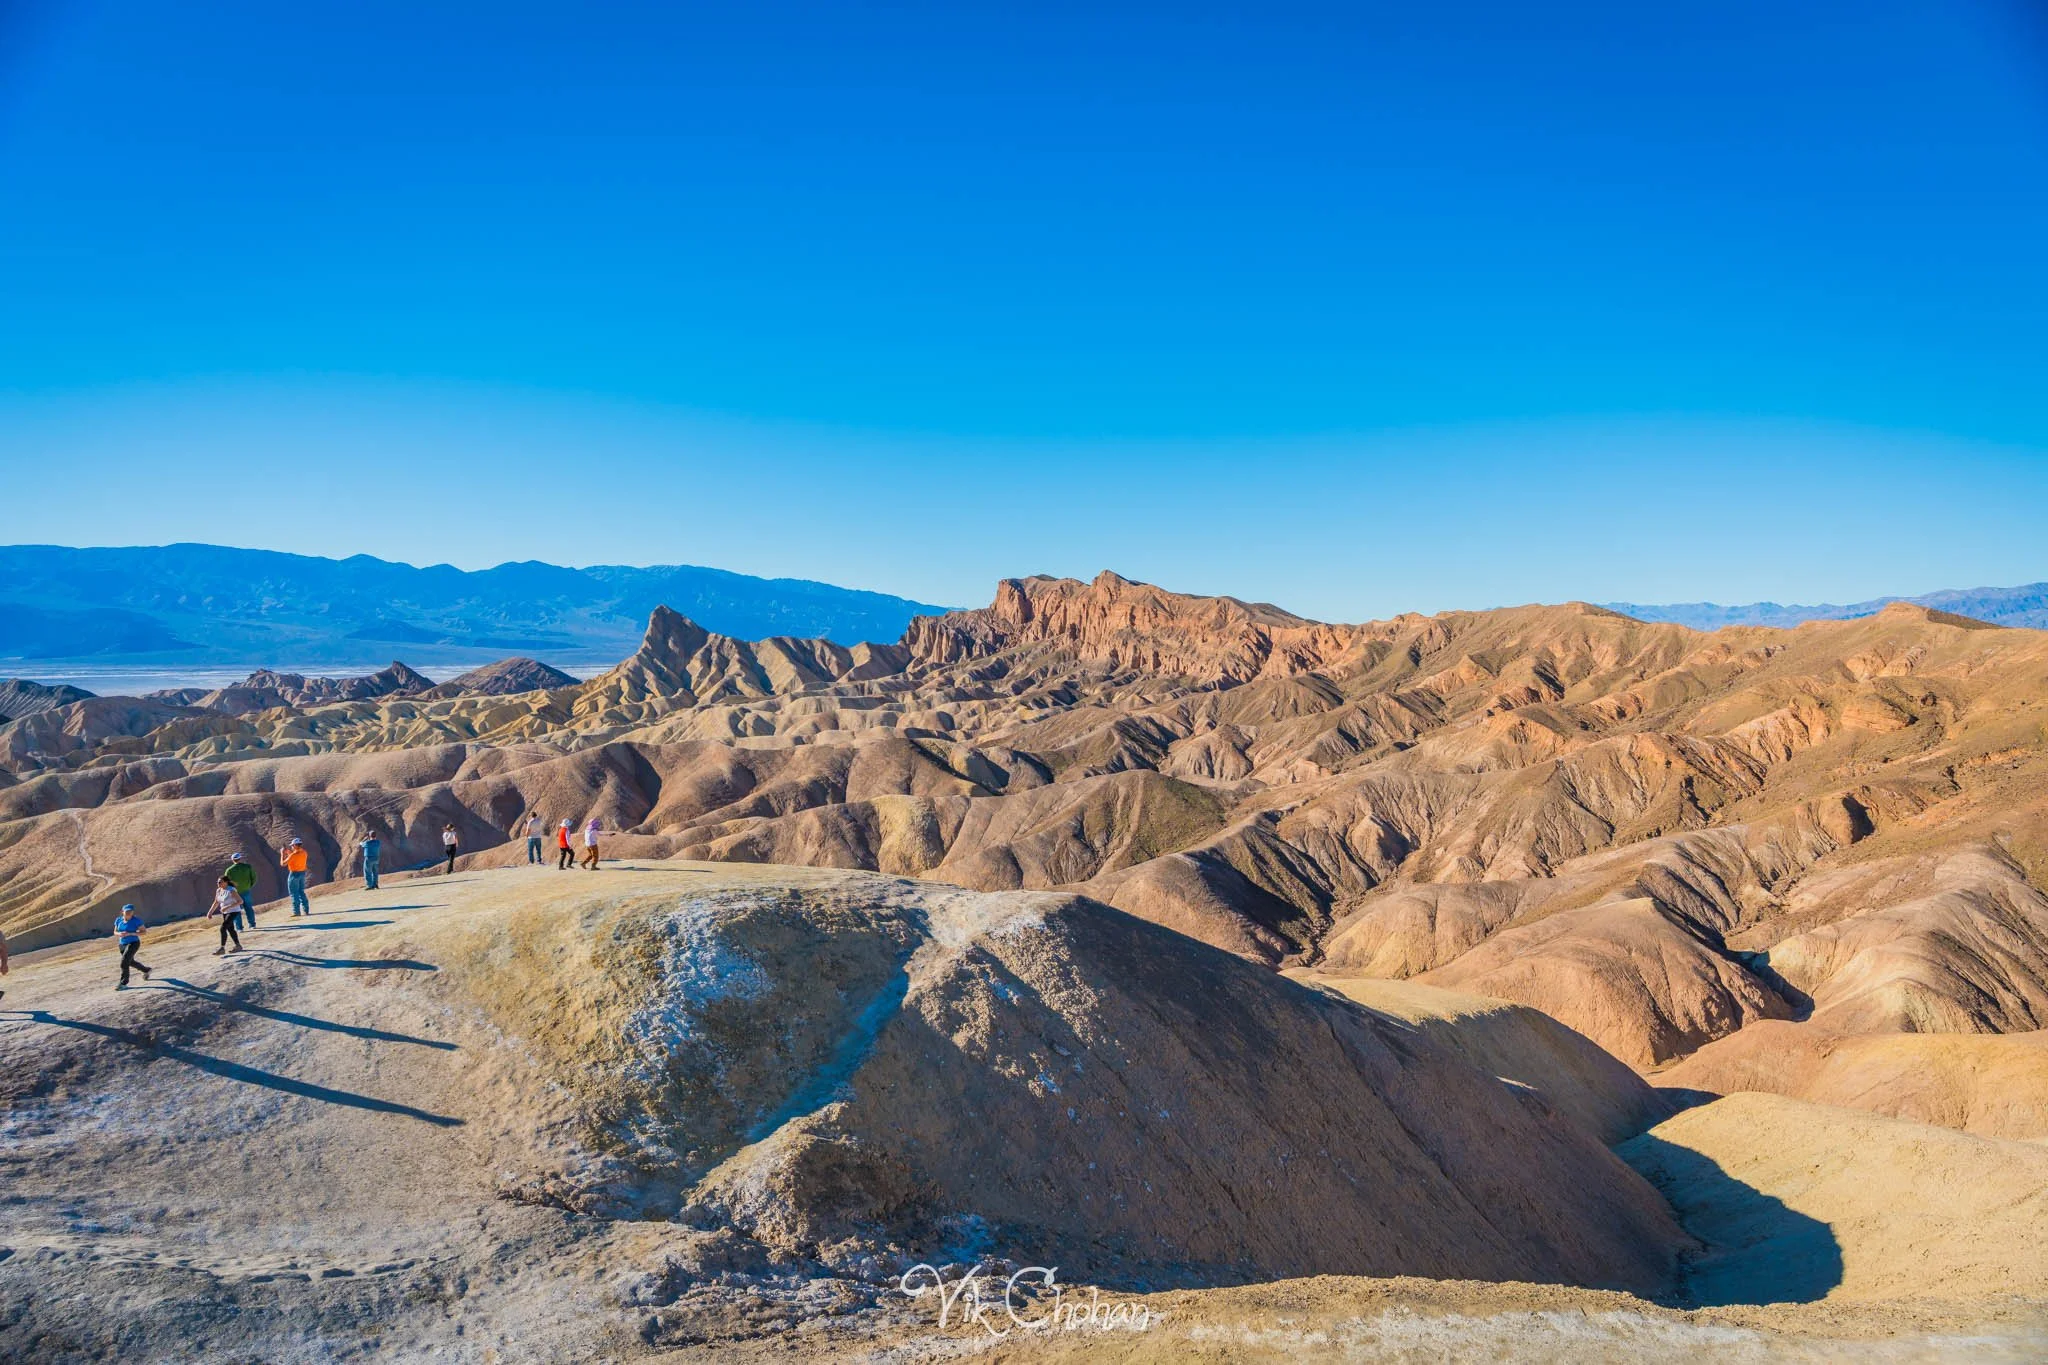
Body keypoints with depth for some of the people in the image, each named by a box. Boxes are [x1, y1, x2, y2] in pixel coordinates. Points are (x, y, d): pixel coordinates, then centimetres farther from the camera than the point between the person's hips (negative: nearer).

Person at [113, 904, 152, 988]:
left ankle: (123, 984, -12)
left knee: (124, 962, -19)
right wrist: (120, 934, -15)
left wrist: (129, 934, -24)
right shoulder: (119, 920, 0)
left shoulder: (136, 920, -14)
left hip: (133, 943, -7)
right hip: (122, 944, 7)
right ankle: (146, 970, 48)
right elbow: (115, 932, 9)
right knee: (131, 962, 23)